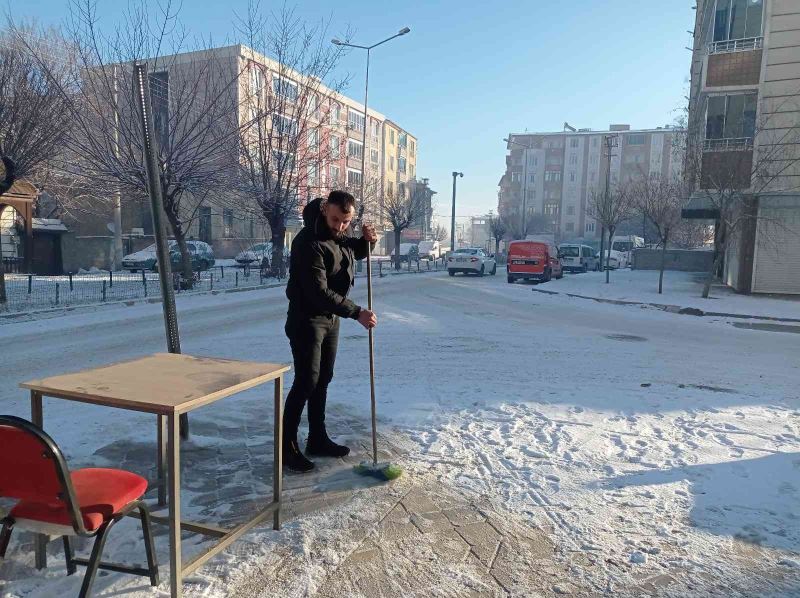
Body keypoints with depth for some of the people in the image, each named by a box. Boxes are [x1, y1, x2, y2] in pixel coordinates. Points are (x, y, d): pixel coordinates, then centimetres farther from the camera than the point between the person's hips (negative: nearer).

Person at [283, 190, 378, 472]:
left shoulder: (340, 235, 2)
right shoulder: (309, 242, -25)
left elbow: (355, 253, 23)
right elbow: (319, 292, -29)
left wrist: (366, 241, 0)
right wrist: (356, 312, -31)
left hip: (331, 317, 8)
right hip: (306, 318, -8)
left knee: (323, 380, 13)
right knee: (306, 382, -9)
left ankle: (317, 439, 23)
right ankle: (287, 446, 2)